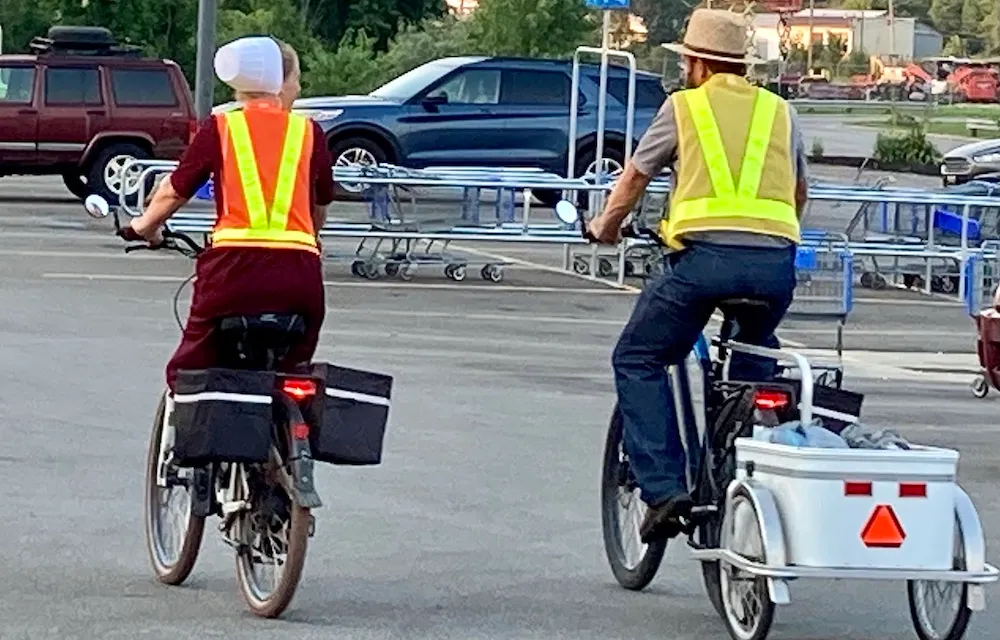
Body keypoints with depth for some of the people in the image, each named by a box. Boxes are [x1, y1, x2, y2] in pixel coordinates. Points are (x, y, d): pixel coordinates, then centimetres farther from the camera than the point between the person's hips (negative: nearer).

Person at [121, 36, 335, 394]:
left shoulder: (220, 128, 9)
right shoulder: (308, 132, 13)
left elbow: (174, 191, 14)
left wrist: (144, 226, 34)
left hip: (235, 266, -2)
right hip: (299, 273, 2)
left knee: (188, 376, 11)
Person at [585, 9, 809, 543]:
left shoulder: (684, 106, 13)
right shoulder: (779, 111, 22)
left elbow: (634, 176, 23)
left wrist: (606, 227, 41)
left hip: (706, 255, -4)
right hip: (776, 263, 4)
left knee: (638, 361, 10)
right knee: (754, 369, 30)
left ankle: (664, 489, -4)